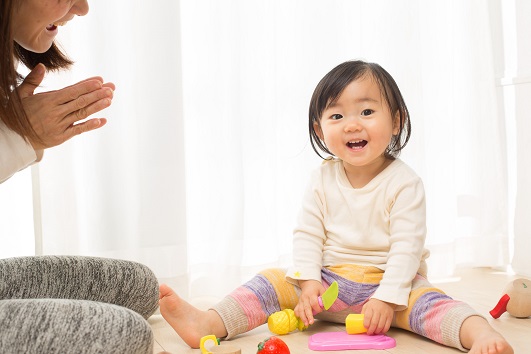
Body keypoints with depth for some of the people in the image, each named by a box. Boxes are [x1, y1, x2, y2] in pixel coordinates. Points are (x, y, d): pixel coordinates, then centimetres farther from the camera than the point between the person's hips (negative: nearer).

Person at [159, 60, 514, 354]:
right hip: (328, 280, 3)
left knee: (426, 300, -30)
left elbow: (407, 247, -16)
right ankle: (208, 324, -25)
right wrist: (308, 281, -15)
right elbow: (307, 234, -1)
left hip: (389, 282, -3)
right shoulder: (323, 179, -1)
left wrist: (387, 298, -24)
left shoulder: (404, 183, -12)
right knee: (274, 281, -14)